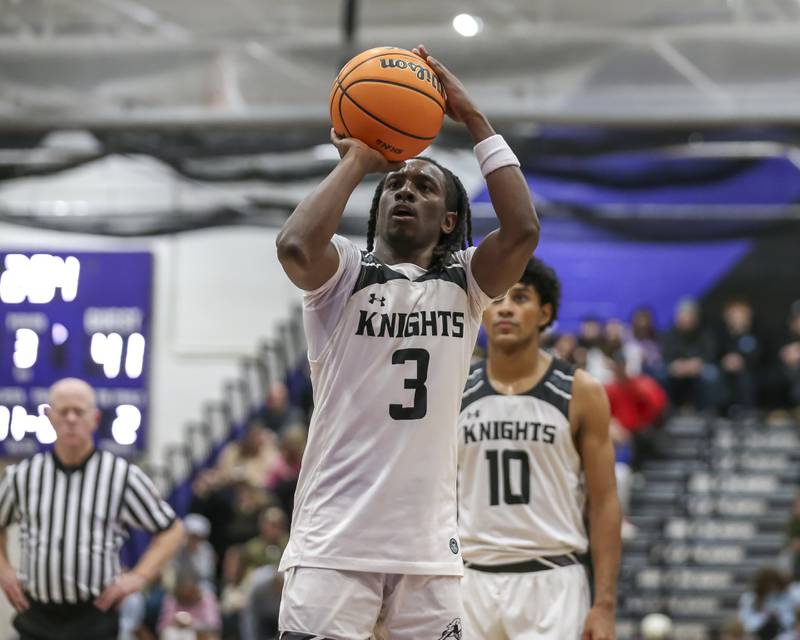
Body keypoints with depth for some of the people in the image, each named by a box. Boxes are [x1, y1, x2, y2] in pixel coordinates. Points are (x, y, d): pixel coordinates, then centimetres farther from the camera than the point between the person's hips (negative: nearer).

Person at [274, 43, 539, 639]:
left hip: (429, 545, 3)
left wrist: (473, 117, -4)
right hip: (334, 540, -3)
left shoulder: (464, 282, 11)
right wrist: (358, 160, -5)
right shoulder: (344, 273, 4)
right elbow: (296, 245, -20)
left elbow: (522, 230, -9)